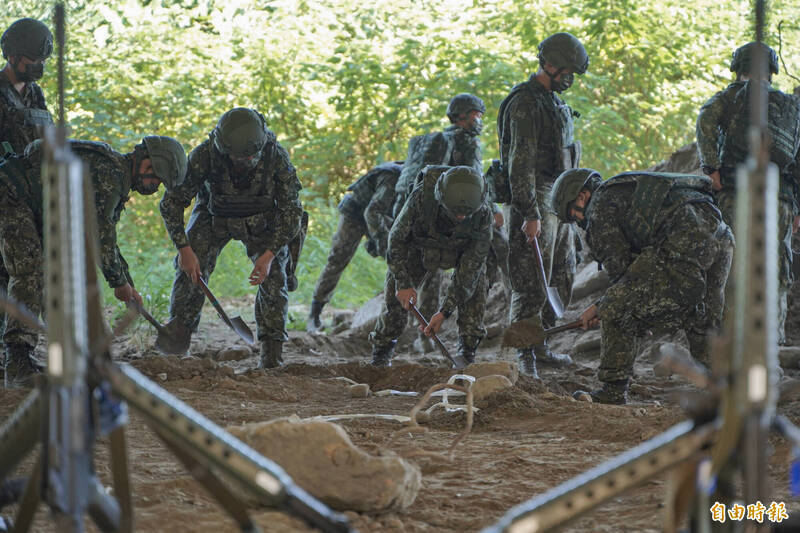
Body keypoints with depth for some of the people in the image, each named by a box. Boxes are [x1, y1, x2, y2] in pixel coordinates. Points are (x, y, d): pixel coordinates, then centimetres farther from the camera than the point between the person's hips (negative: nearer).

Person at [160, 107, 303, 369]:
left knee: (273, 274, -17)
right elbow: (172, 202, -22)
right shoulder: (205, 155, -34)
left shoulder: (276, 156, -34)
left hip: (261, 220, 0)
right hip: (214, 216, 0)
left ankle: (272, 352, -9)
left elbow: (291, 209, -22)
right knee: (190, 268, -14)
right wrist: (184, 249, -29)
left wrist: (269, 254, -31)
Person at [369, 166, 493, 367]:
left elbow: (470, 267, -32)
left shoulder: (483, 214, -38)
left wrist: (445, 311, -35)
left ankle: (467, 353, -13)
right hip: (420, 243, 0)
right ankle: (381, 353, 8)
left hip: (463, 249, 0)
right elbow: (397, 238, -22)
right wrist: (403, 283, -25)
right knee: (396, 290, -9)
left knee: (475, 283, -23)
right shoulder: (422, 197, -41)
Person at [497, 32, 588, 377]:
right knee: (531, 283, -9)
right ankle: (525, 357, -6)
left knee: (559, 278, 14)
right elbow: (521, 163, -22)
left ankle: (539, 346, 22)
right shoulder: (524, 104, -16)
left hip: (557, 200, 10)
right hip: (534, 200, -10)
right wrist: (530, 215, -25)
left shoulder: (552, 100, 16)